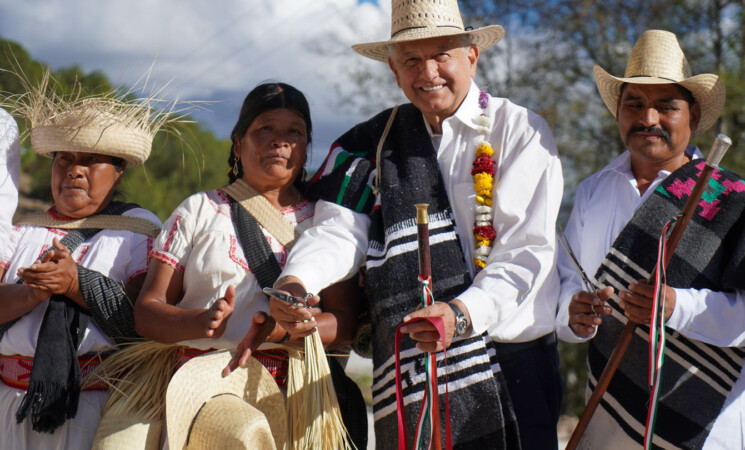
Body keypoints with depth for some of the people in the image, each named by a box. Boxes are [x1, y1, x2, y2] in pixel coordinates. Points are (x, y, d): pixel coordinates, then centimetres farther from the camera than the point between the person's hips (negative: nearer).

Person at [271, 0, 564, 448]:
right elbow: (340, 230, 0)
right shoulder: (378, 140, 10)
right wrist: (294, 281, -21)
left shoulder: (520, 131, -1)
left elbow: (528, 249, -9)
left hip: (512, 361, -2)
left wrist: (463, 313, -25)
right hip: (413, 368, 2)